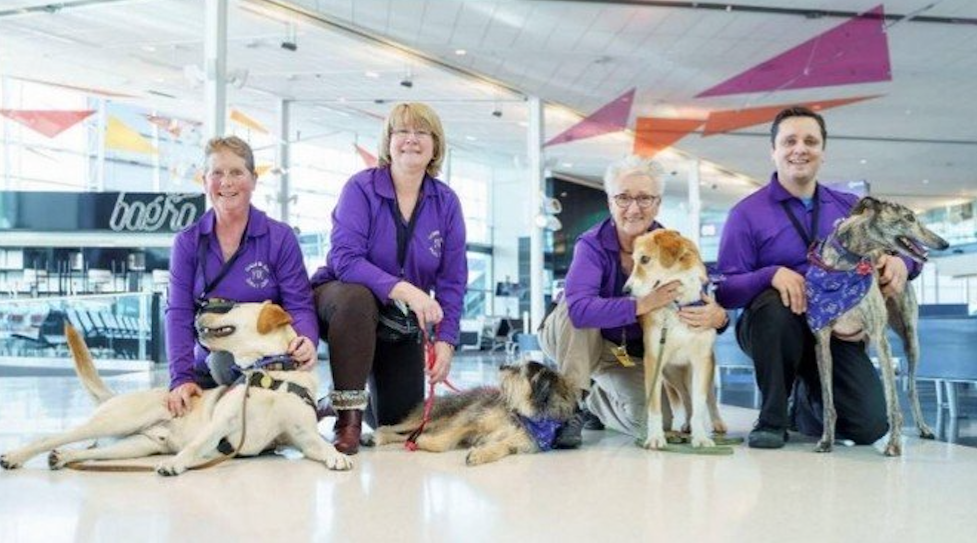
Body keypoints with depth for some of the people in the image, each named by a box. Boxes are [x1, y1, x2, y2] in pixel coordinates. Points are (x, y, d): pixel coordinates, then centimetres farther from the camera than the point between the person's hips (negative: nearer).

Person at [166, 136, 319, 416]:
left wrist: (307, 341, -30)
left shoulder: (280, 238, -1)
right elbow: (179, 313, -3)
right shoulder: (187, 242, 5)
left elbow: (299, 306, -6)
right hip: (209, 370, 2)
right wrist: (181, 378, -17)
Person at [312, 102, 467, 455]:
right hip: (342, 297, -3)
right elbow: (344, 259, -26)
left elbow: (452, 281, -4)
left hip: (403, 320, 3)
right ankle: (348, 416, -26)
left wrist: (445, 340, -16)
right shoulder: (361, 188, -14)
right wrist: (403, 289, -38)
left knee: (402, 423, 2)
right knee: (356, 297, -40)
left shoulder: (446, 202, -4)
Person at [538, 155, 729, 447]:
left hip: (631, 353, 3)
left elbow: (704, 302, -17)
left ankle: (593, 400, 14)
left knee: (649, 419, -19)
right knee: (577, 305, -33)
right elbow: (579, 308, -42)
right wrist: (643, 305, -48)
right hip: (573, 341, -3)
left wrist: (718, 316, -41)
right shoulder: (592, 245, -24)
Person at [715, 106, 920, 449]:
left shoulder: (850, 207, 9)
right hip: (771, 327, -3)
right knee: (775, 303, -37)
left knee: (871, 426, -14)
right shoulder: (747, 214, -4)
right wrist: (772, 274, -29)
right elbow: (725, 291, -10)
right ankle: (771, 418, -16)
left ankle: (809, 401, 21)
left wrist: (900, 262, -12)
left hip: (837, 329, 3)